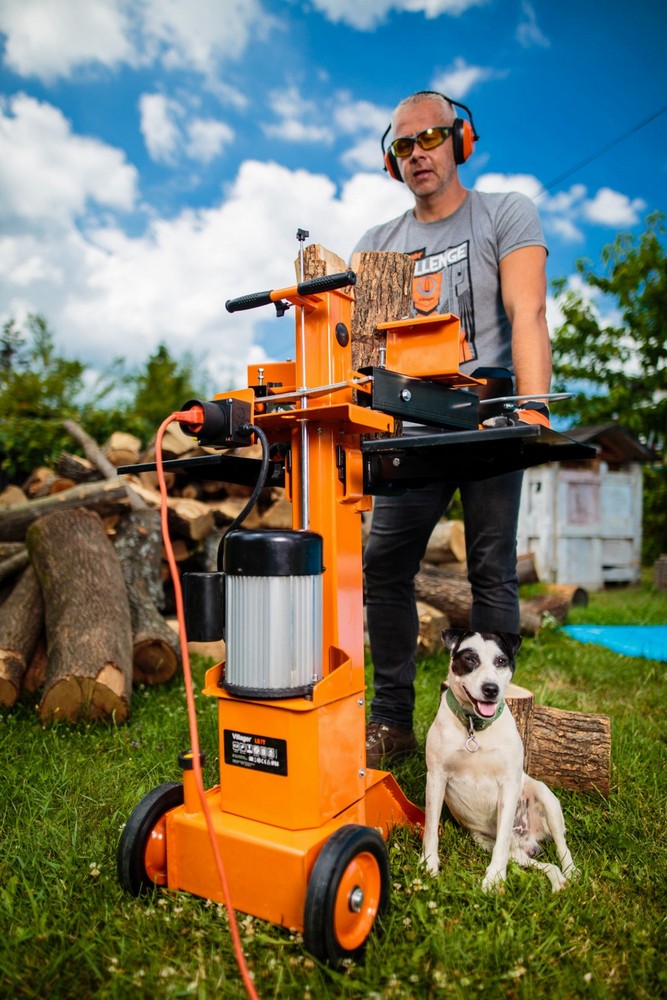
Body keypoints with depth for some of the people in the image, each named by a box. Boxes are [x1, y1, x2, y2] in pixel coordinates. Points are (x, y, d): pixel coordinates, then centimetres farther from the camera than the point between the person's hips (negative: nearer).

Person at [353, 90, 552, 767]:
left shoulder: (506, 215, 9)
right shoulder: (376, 244, 18)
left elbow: (526, 313, -6)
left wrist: (533, 406, -21)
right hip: (412, 431, 3)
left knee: (492, 573, -2)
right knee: (383, 568, -4)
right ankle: (391, 720, 8)